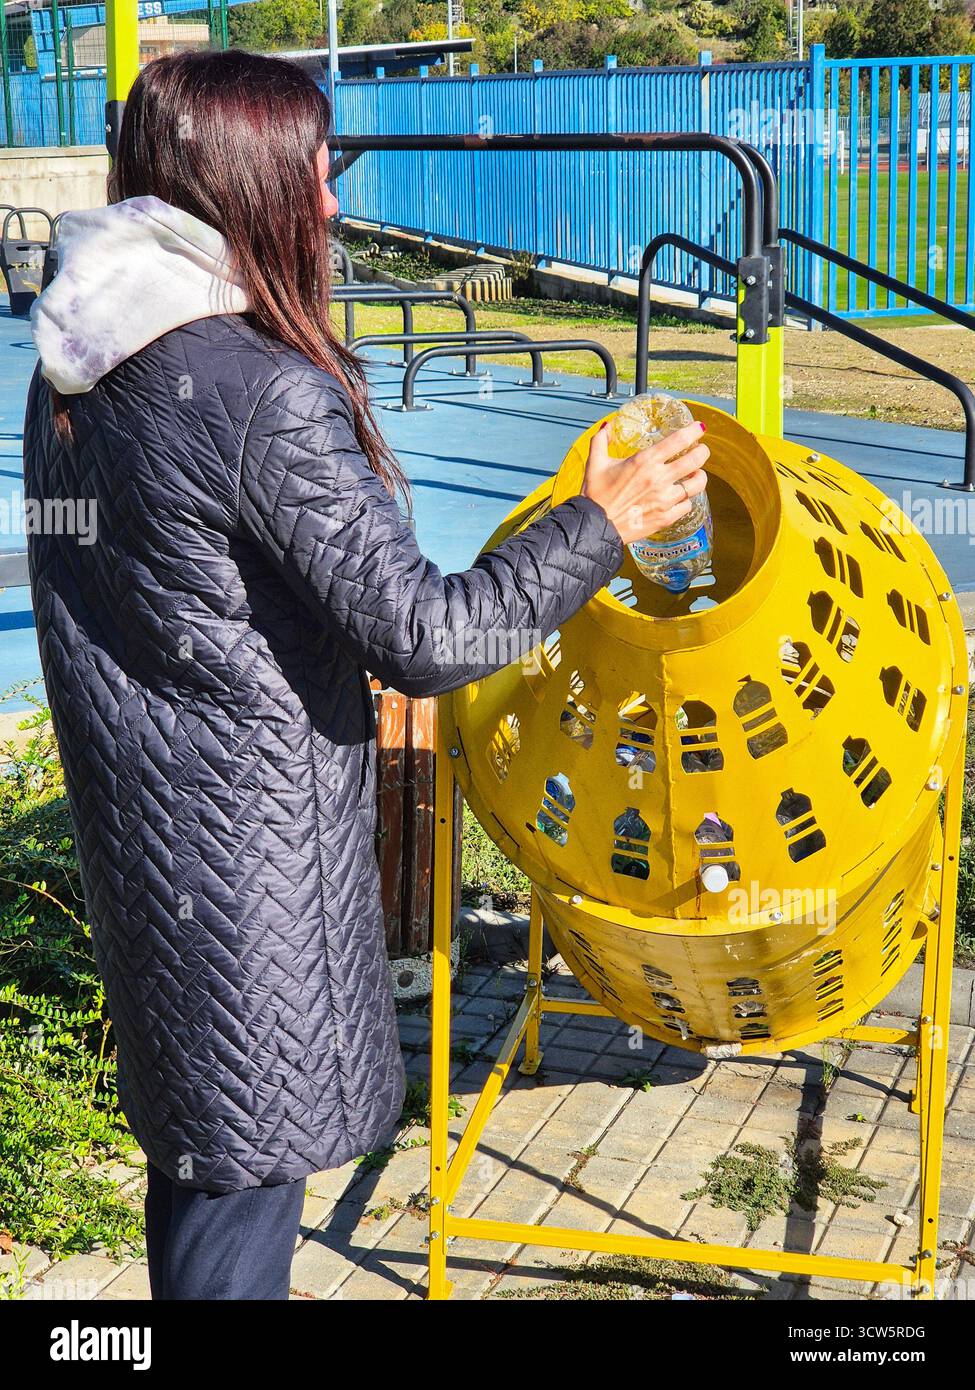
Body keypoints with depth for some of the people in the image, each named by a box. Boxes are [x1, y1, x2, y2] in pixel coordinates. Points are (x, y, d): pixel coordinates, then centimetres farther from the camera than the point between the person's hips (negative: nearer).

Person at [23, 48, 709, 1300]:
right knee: (243, 1161, 6)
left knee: (192, 1140, 22)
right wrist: (602, 525, -10)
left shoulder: (72, 370, 3)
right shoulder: (270, 399, -23)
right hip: (248, 840, -8)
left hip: (130, 812, 8)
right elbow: (425, 636, -21)